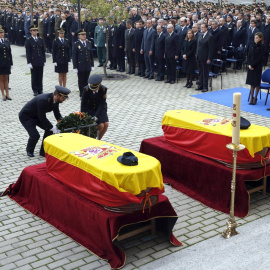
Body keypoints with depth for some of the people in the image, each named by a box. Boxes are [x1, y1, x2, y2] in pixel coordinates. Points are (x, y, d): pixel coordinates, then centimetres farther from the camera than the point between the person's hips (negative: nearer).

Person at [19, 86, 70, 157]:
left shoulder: (55, 100, -12)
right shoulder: (43, 100, -37)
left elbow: (57, 114, 1)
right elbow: (42, 117, -33)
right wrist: (53, 128, -28)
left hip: (36, 116, 8)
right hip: (26, 116, -8)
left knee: (49, 130, -5)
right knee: (35, 135, -19)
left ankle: (43, 151, 10)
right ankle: (29, 151, 12)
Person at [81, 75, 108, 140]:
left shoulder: (103, 89, -18)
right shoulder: (86, 89, -20)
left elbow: (102, 104, -19)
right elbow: (83, 103, -13)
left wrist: (96, 116, -27)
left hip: (100, 109, 2)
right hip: (90, 110, -2)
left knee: (106, 124, -17)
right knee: (101, 125, -19)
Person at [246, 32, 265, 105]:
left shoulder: (262, 47, -9)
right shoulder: (252, 46, 7)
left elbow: (260, 58, -14)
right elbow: (248, 56, 6)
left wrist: (252, 65, -16)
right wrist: (249, 64, -8)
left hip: (258, 67, -5)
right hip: (251, 66, 5)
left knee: (257, 82, 2)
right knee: (251, 82, 9)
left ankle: (255, 98, 9)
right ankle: (251, 98, 15)